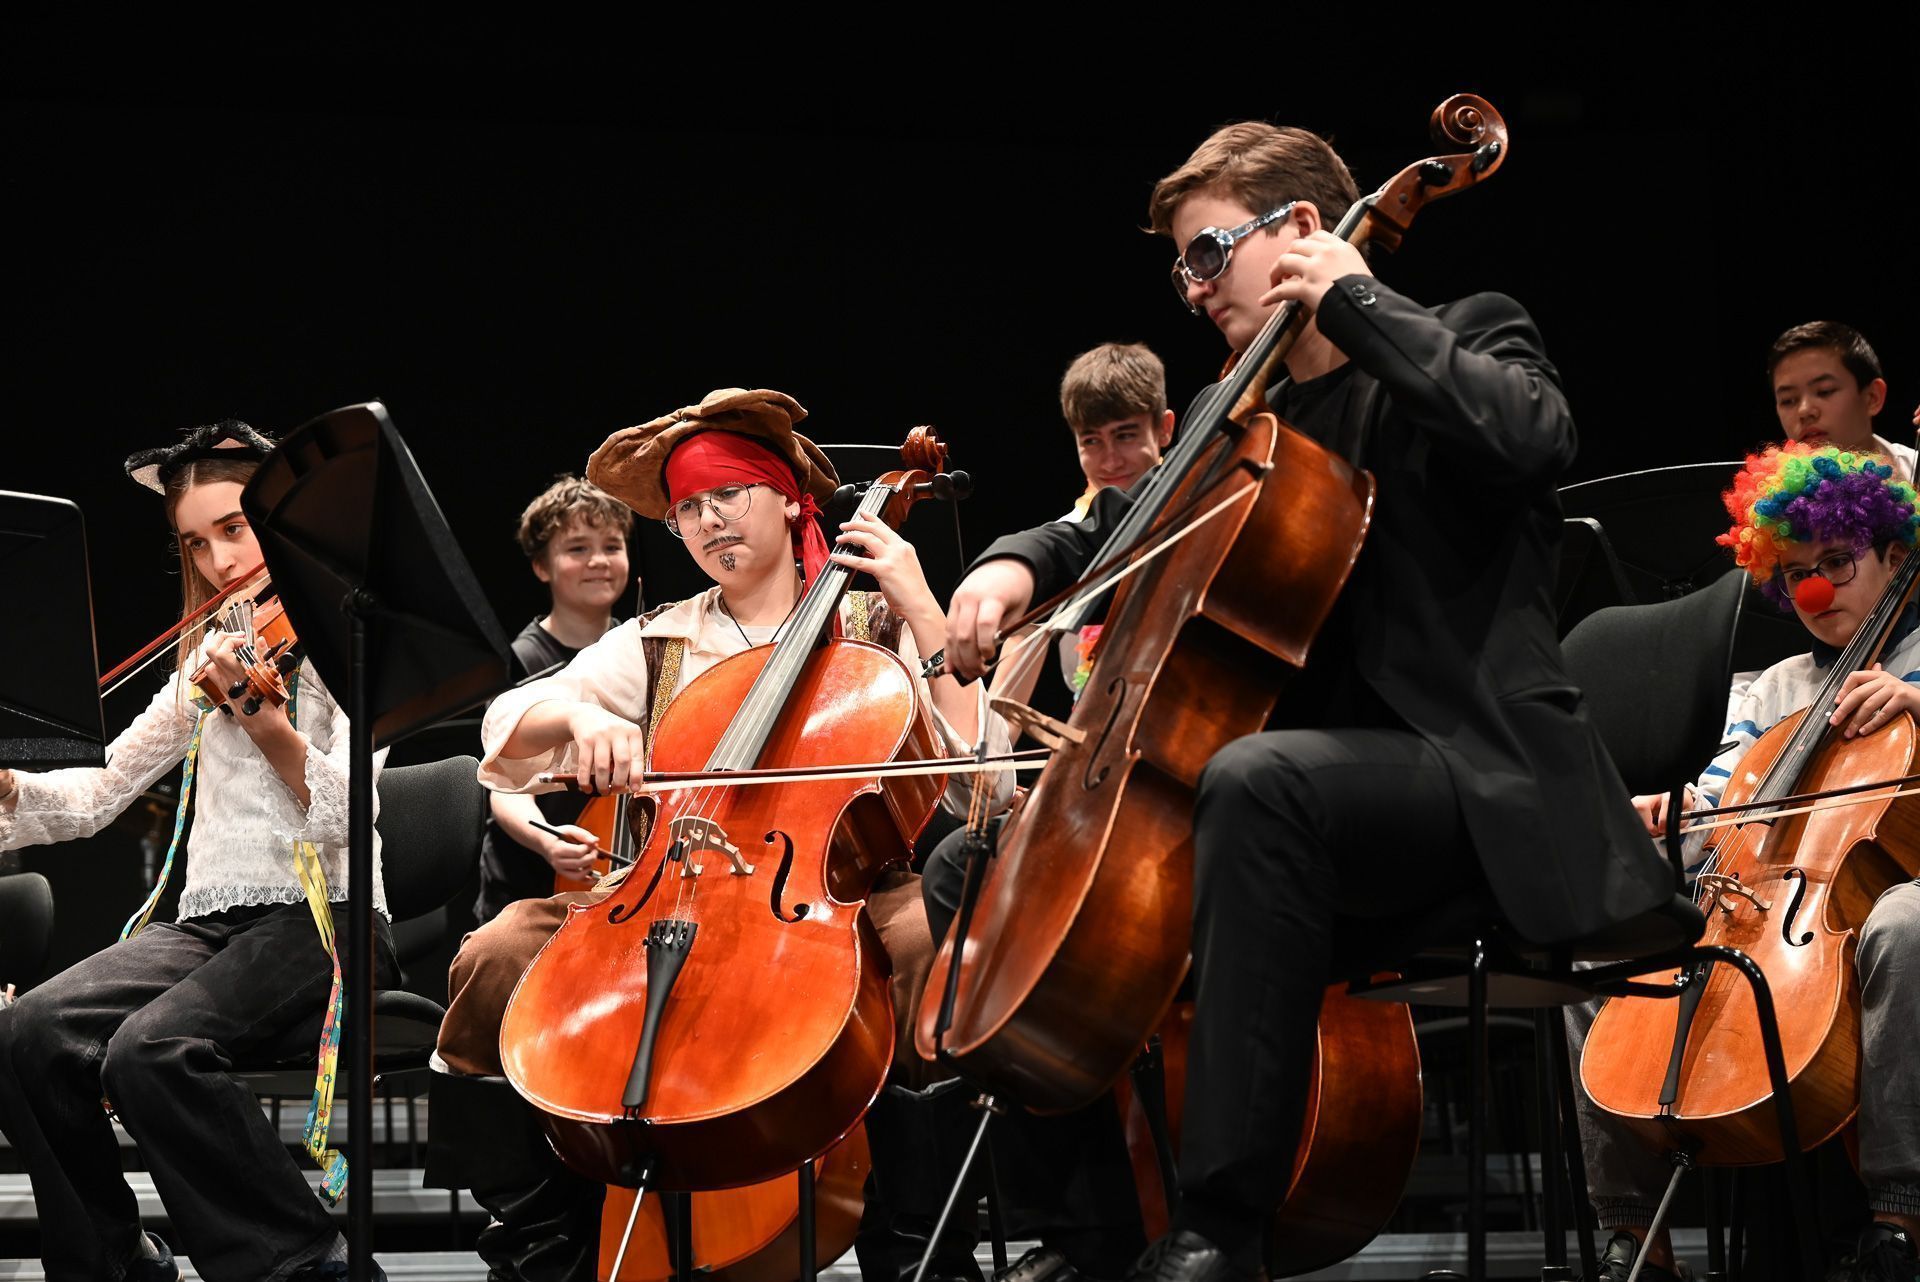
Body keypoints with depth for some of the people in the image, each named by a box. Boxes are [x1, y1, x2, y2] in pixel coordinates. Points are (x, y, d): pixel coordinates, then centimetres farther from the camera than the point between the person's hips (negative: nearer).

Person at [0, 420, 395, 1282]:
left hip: (321, 919, -6)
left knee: (152, 1051, -33)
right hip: (210, 920, 6)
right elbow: (99, 794, 18)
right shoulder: (213, 656, 21)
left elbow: (343, 812, -14)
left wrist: (257, 717, -30)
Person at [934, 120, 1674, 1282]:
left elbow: (1533, 437, -23)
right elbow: (1116, 534, 25)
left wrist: (1357, 301, -16)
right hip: (1319, 765, 9)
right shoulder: (1230, 415, 20)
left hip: (1476, 780, -8)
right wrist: (1018, 566, 1)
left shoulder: (1461, 340, 0)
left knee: (1256, 781, -39)